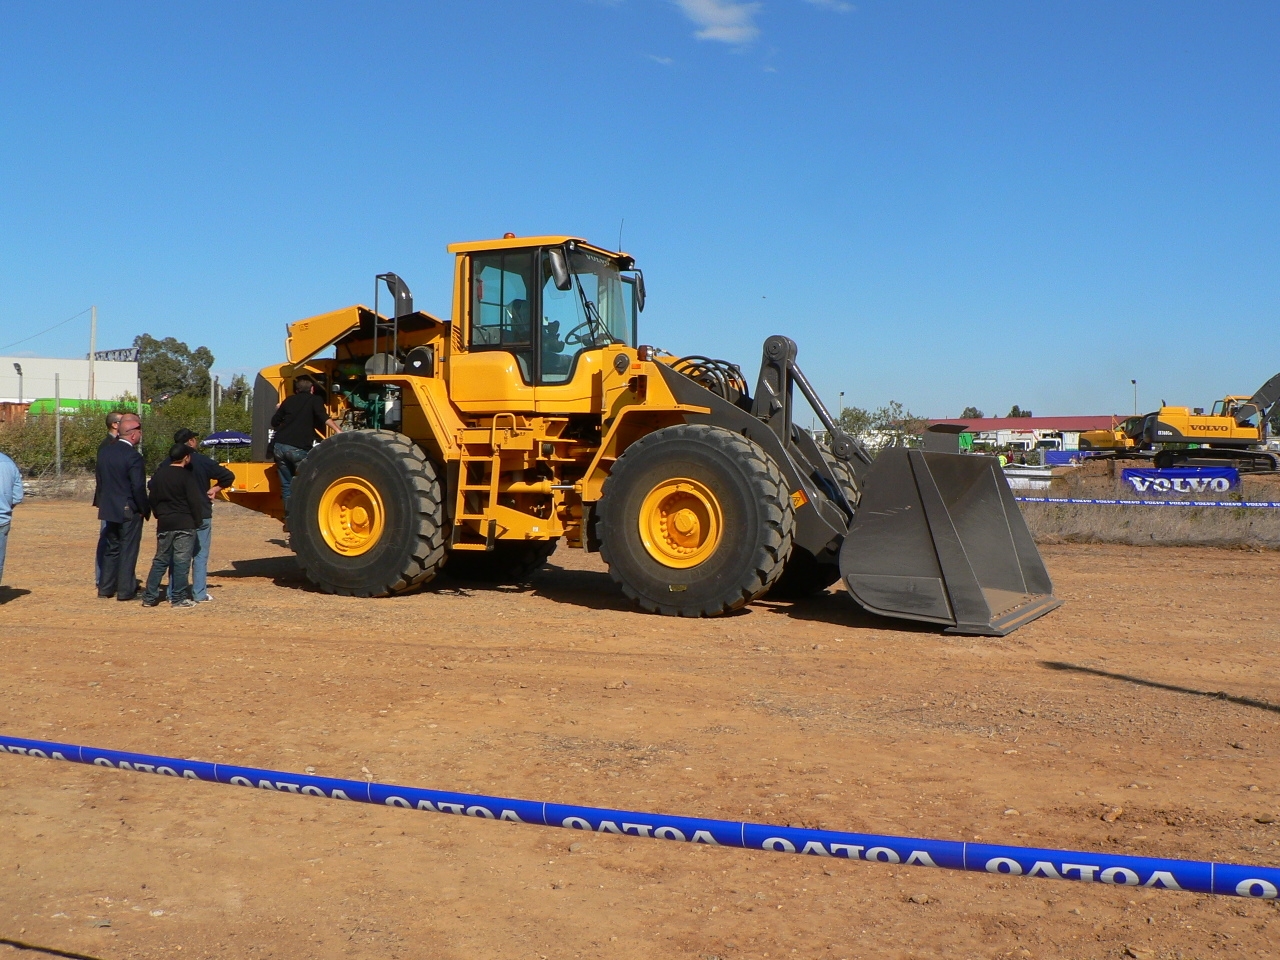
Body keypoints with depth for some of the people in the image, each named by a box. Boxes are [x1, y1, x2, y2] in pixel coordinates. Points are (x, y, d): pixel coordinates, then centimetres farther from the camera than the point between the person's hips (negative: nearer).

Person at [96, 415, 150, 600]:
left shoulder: (105, 451, 5)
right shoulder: (133, 456, -19)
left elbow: (100, 480, 12)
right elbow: (139, 488, -18)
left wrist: (104, 502, 20)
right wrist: (146, 510, -7)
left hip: (108, 509, 7)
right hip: (129, 511, -7)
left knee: (112, 549, 16)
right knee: (128, 551, 0)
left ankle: (105, 588, 21)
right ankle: (126, 591, 4)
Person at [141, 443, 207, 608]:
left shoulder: (158, 475, 9)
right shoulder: (186, 476, -11)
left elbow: (153, 499, 15)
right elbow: (195, 501, -13)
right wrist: (197, 521, -2)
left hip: (164, 525, 6)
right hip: (184, 525, -6)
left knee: (160, 560, 13)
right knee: (182, 562, -2)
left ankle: (150, 597, 12)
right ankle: (179, 598, -1)